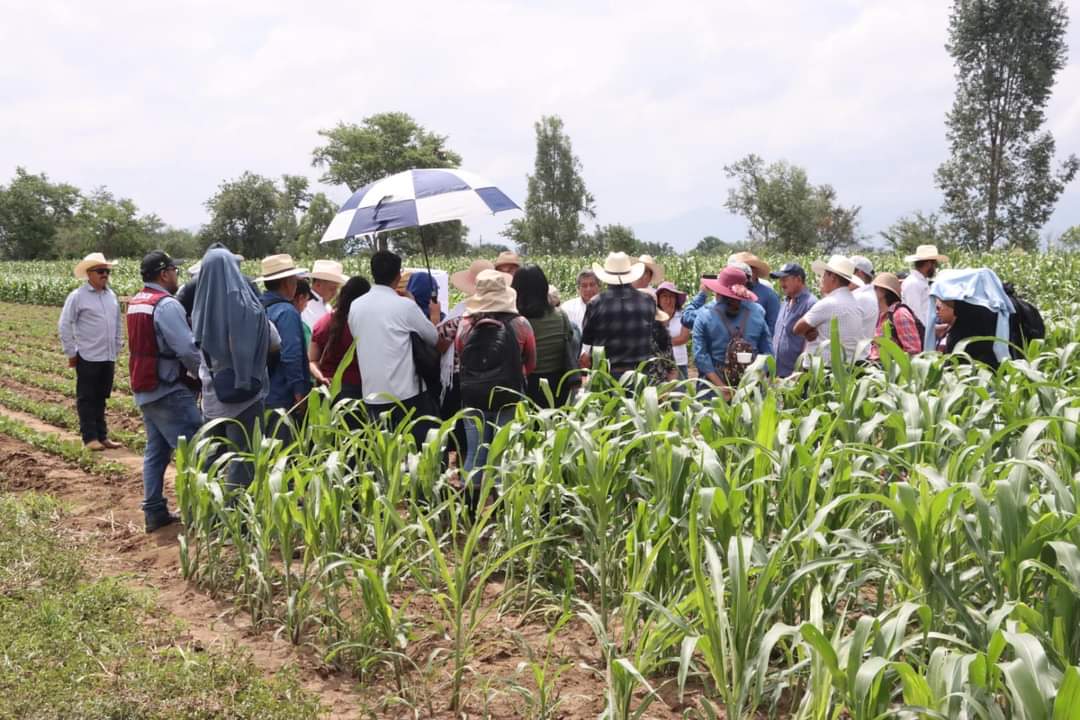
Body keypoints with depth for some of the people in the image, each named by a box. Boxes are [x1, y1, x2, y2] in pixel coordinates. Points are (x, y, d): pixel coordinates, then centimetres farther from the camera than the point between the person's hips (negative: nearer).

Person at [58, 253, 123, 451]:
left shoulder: (111, 295, 9)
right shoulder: (78, 296, -8)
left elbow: (117, 324, 18)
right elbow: (64, 326, -6)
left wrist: (117, 348, 15)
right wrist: (71, 353, -5)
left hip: (108, 357, 5)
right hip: (88, 358, -5)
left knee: (101, 397, 13)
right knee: (87, 398, 3)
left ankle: (102, 436, 20)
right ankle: (90, 438, 7)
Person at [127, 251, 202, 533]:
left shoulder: (135, 303, 11)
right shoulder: (166, 305, -17)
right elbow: (188, 349, -21)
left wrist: (189, 371, 10)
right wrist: (203, 374, -4)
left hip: (144, 390, 9)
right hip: (168, 392, -9)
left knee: (156, 450, 14)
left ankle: (154, 512, 17)